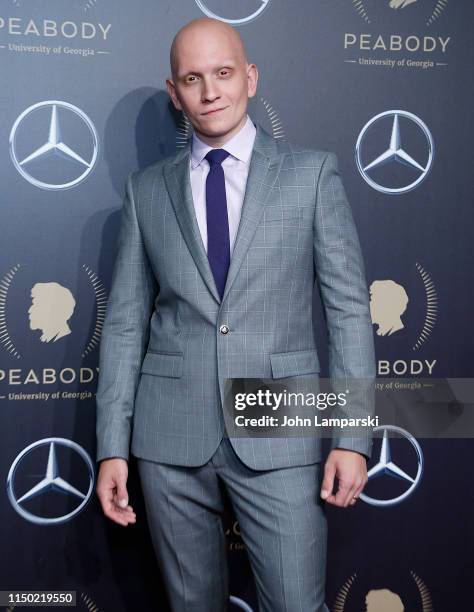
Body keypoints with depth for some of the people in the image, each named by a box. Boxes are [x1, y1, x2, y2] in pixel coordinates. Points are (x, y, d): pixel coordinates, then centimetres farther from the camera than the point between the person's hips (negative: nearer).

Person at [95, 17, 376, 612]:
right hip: (171, 436, 2)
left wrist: (352, 436, -6)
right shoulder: (146, 189, 8)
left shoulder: (311, 172, 2)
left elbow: (348, 306, 0)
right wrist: (112, 448, 1)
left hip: (279, 433, -2)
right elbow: (125, 322, 7)